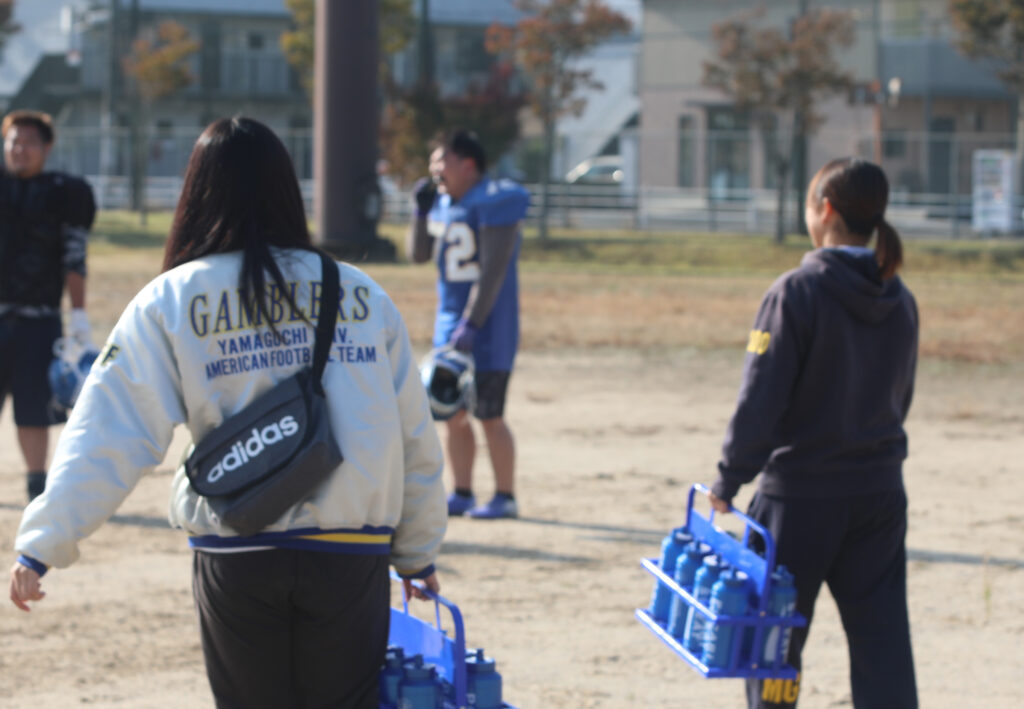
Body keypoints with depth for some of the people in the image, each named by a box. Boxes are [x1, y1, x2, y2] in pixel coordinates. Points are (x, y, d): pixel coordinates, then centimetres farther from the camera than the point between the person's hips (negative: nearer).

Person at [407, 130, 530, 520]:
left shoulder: (495, 203, -15)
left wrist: (471, 324, -21)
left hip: (489, 327, -8)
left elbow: (493, 271, -19)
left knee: (489, 416, -4)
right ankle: (462, 494, 18)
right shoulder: (443, 203, 11)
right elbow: (419, 254, 19)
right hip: (449, 322, 8)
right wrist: (422, 209, 4)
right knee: (453, 415, 10)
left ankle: (505, 496, 6)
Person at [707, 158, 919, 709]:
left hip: (800, 496, -5)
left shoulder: (798, 293, -15)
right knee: (883, 638, 5)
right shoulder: (899, 300, 4)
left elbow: (760, 400, -15)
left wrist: (729, 480, -6)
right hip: (881, 493, 5)